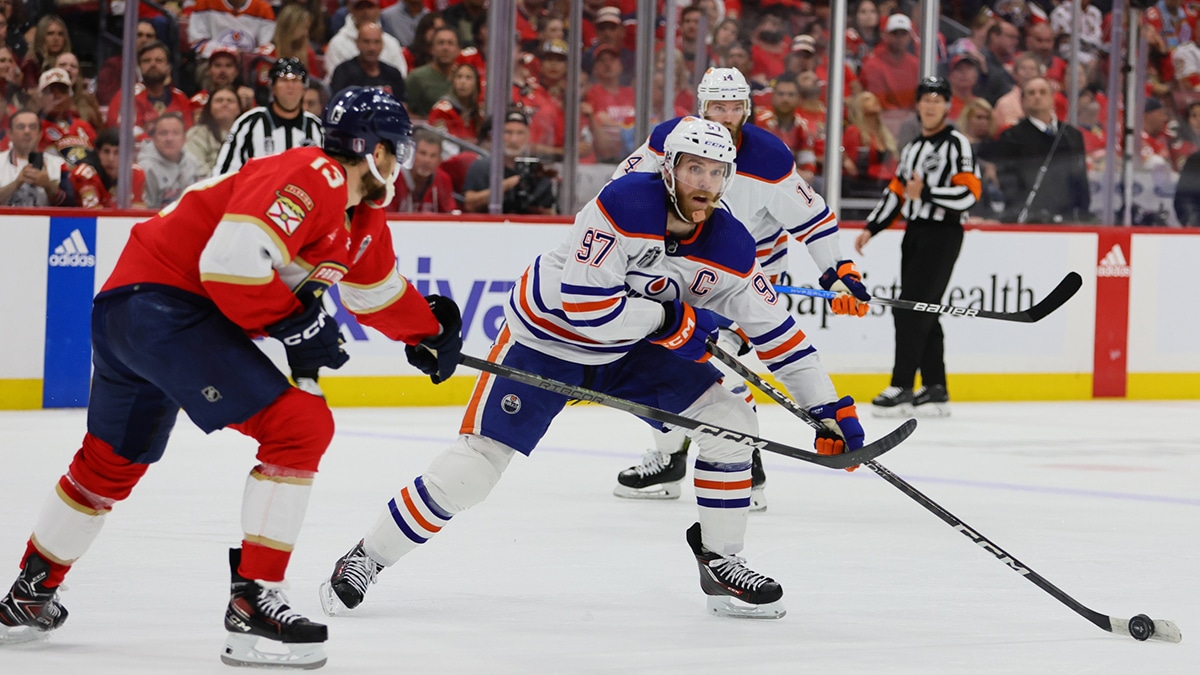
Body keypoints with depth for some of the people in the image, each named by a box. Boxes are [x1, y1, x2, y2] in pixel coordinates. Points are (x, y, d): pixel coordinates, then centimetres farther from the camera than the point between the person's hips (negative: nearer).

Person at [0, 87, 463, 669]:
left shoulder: (362, 217, 14)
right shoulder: (310, 179, -18)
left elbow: (378, 292, 34)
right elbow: (231, 260, -28)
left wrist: (430, 329, 30)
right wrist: (295, 324, -19)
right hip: (161, 299, -11)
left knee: (113, 461, 25)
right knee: (300, 424, -14)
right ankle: (252, 603, -13)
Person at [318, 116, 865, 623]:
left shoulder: (730, 246, -12)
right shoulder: (623, 204, -30)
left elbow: (773, 330, -3)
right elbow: (581, 303, -33)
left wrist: (829, 406, -6)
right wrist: (671, 318, -27)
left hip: (632, 348, 6)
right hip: (547, 337, -6)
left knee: (730, 420, -7)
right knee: (473, 467, -13)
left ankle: (721, 564, 7)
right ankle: (365, 559, 2)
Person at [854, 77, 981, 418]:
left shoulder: (956, 144, -9)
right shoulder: (911, 147, 18)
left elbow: (969, 192, -18)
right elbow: (896, 192, 22)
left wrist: (926, 192, -22)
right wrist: (871, 229, 14)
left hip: (942, 233, -9)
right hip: (915, 233, 9)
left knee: (912, 309, -14)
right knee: (923, 313, 8)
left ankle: (902, 389, -14)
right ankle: (935, 390, 13)